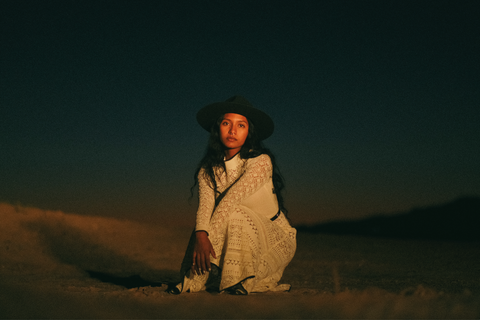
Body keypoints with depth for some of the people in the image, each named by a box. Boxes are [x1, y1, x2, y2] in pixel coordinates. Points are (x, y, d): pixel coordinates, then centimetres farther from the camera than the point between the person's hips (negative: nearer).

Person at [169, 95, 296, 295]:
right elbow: (205, 203, -20)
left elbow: (232, 199, -29)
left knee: (234, 214, -31)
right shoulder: (208, 168, -2)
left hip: (275, 240, -4)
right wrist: (200, 235, -39)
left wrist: (208, 236, -38)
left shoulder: (261, 161, -17)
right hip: (236, 242, 4)